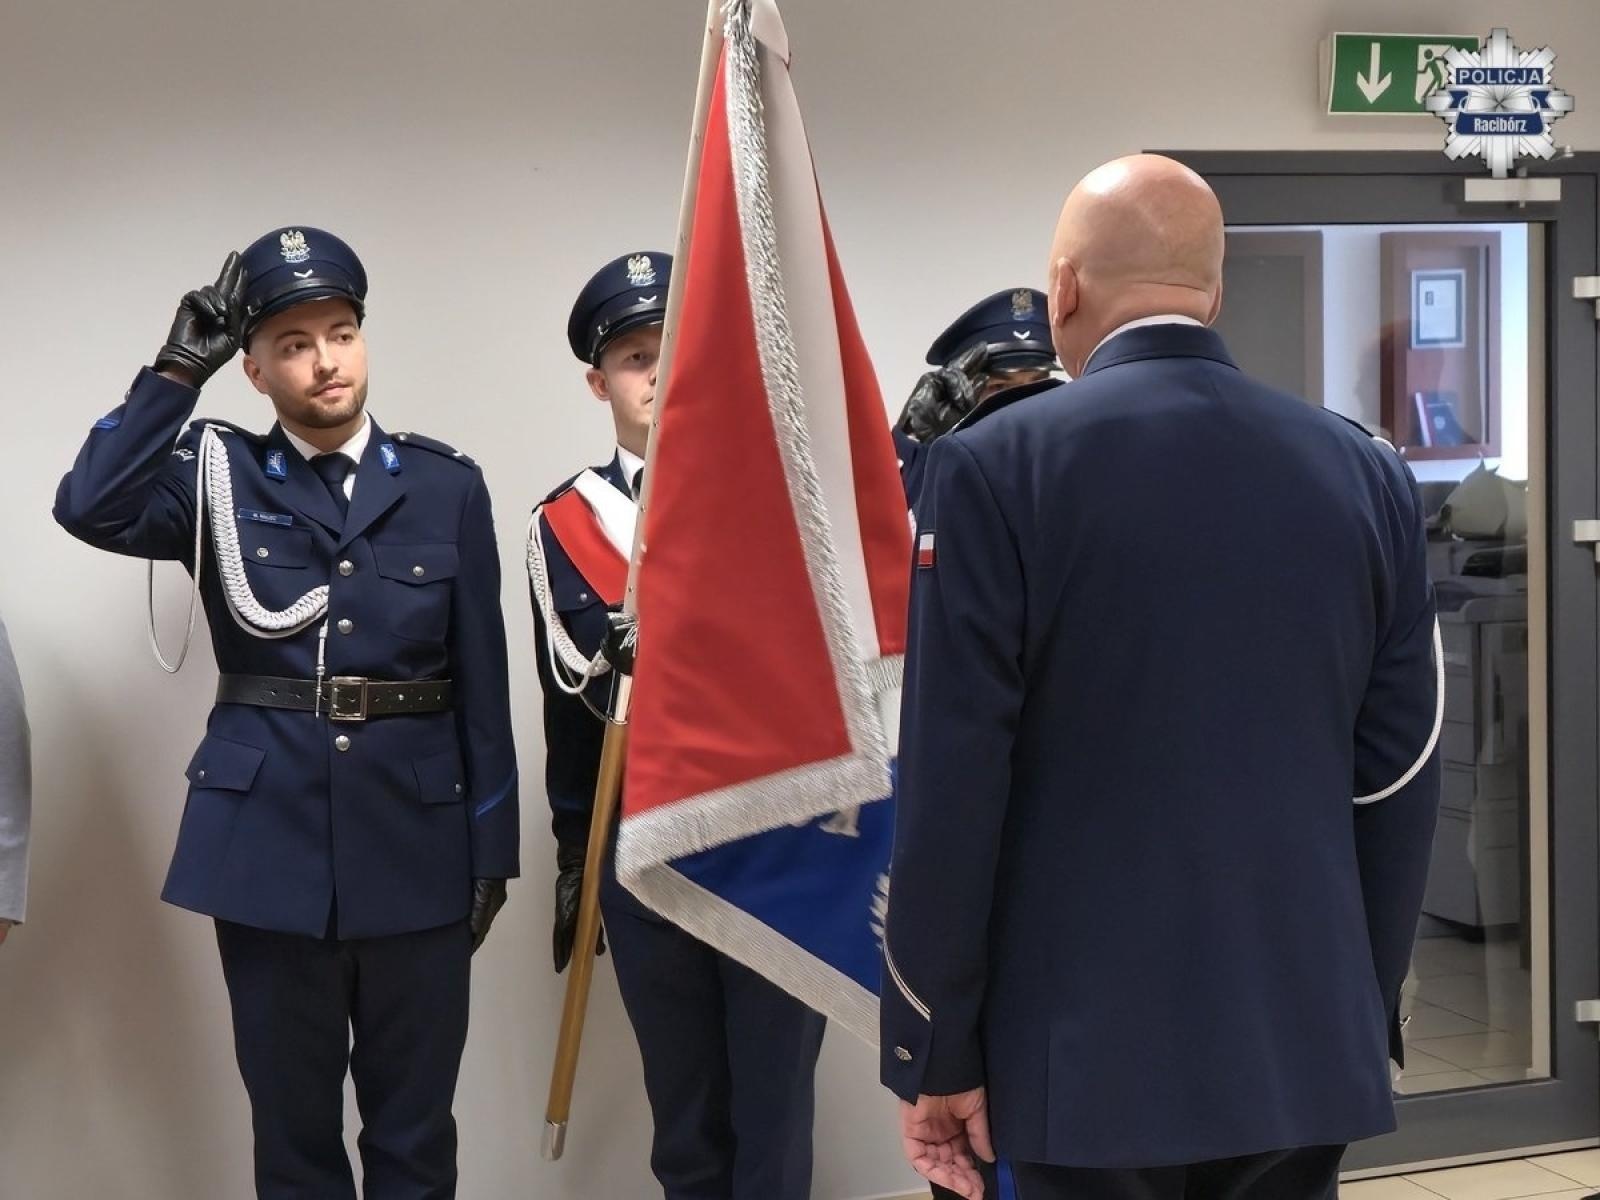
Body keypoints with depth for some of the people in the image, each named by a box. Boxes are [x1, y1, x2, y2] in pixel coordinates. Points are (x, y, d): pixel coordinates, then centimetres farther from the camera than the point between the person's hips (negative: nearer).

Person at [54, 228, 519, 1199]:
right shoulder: (219, 476, 4)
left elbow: (482, 680, 3)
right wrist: (181, 366, -12)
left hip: (418, 844, 0)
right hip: (268, 843, 0)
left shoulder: (447, 485, 3)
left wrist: (493, 851, 2)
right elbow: (91, 507, -17)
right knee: (292, 1122, 10)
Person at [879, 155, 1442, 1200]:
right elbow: (1400, 786, 5)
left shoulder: (997, 466, -9)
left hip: (1087, 1053, -3)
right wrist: (1365, 1020, 15)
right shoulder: (1369, 473, 3)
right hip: (1303, 1045, 4)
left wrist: (935, 1051, -3)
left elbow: (951, 789, -11)